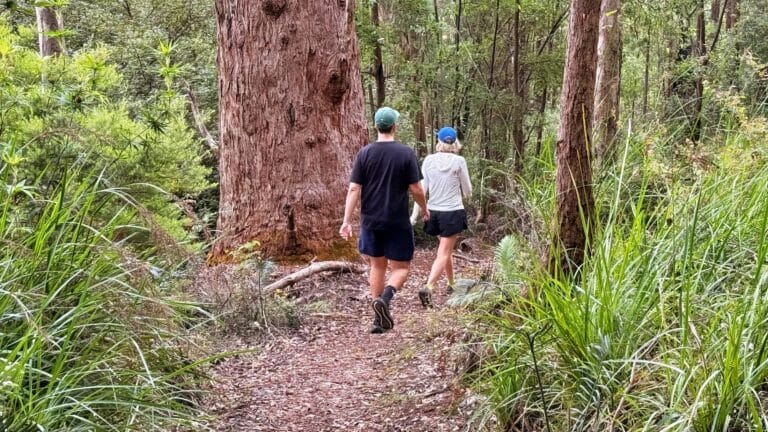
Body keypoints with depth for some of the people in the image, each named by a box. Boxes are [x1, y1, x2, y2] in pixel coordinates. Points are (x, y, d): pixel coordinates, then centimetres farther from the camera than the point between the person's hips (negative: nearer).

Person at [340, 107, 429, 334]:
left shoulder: (364, 153, -1)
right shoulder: (406, 153, -7)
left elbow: (354, 189, -5)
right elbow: (416, 189, -6)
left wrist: (347, 220, -3)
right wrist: (424, 209, 12)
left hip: (370, 221, 3)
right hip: (398, 222, -3)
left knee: (377, 266, 15)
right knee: (401, 267, 8)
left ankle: (380, 318, 18)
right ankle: (385, 298, -20)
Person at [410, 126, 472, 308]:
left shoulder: (429, 160, -2)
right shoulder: (459, 161, -9)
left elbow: (421, 188, -3)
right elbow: (467, 191, -1)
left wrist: (415, 214, 1)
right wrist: (466, 194, 23)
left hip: (434, 212, 4)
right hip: (453, 211, -4)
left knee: (446, 250, 23)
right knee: (443, 254, -4)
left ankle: (452, 285, 35)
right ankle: (428, 288, -21)